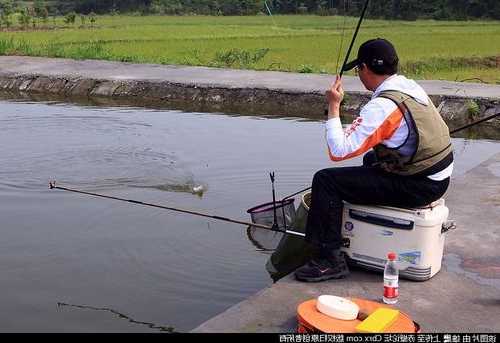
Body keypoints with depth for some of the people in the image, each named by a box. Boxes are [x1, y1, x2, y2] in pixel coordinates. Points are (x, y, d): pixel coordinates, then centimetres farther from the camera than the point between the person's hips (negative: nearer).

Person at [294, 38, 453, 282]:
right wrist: (352, 132, 15)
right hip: (438, 177, 10)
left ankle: (330, 260, -7)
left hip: (418, 187, -10)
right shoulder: (410, 85, 6)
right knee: (371, 159, 37)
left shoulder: (382, 105, -23)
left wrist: (333, 107, -15)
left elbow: (339, 151, -25)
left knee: (325, 181, -12)